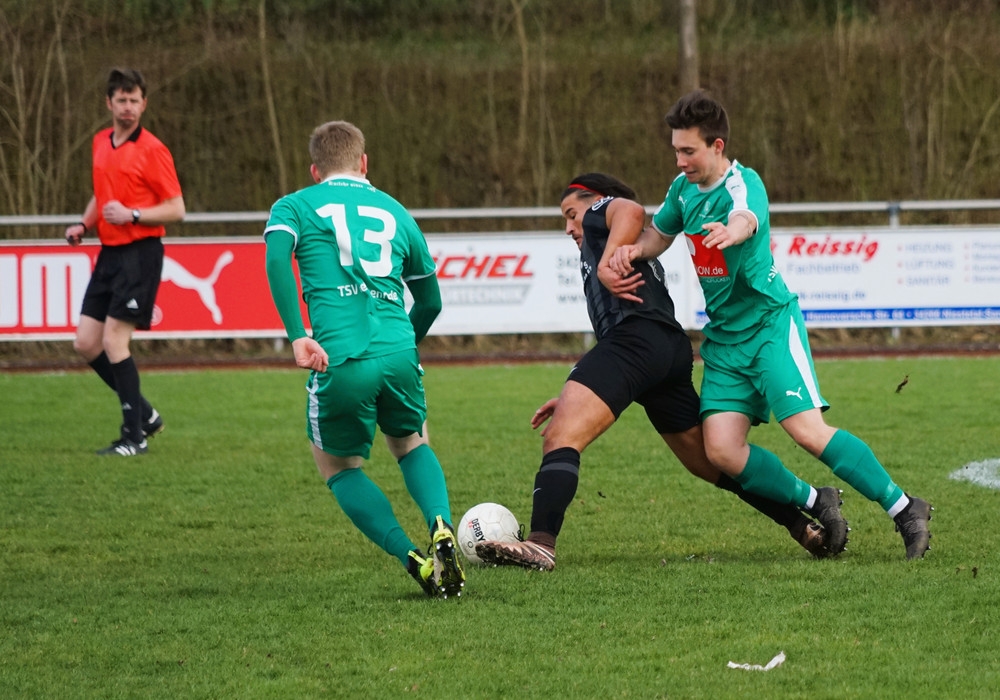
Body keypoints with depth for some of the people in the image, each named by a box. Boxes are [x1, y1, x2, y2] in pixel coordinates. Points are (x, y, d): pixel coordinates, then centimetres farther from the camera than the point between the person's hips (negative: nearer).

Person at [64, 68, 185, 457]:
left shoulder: (152, 150, -9)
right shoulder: (101, 143, 13)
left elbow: (176, 209, -10)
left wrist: (131, 215, -21)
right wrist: (84, 224, 11)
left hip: (139, 253, -8)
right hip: (108, 252, 8)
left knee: (114, 341, -12)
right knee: (86, 343, 5)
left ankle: (134, 436, -4)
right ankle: (145, 414, 19)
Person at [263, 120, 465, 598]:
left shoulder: (295, 206, 14)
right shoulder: (394, 212, 23)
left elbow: (276, 258, -8)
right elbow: (430, 301, 29)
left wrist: (297, 336, -15)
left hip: (339, 358, -3)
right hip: (398, 353, 3)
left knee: (338, 465, 20)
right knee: (411, 444, 30)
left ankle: (412, 559, 1)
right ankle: (441, 530, 1)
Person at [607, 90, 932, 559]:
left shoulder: (744, 184, -18)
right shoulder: (683, 188, 6)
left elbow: (746, 219, -41)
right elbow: (660, 233, 24)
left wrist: (731, 231, -67)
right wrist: (632, 251, 0)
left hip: (769, 324, -7)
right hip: (723, 339, 7)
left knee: (808, 431, -20)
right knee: (722, 450, -10)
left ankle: (905, 510, -7)